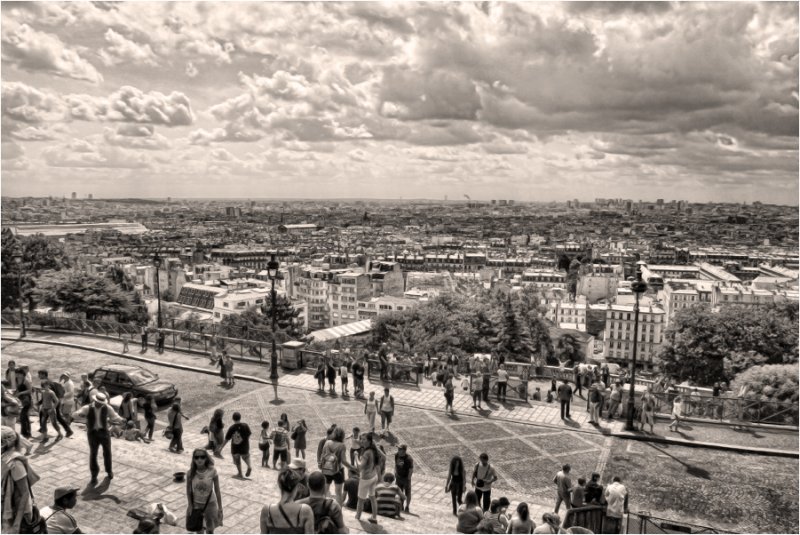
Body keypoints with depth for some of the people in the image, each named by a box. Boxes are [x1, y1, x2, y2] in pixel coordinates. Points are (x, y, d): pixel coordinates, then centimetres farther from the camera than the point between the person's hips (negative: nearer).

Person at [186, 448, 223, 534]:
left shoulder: (212, 471, -19)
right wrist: (190, 505, -4)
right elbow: (188, 490, -1)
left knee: (210, 529, 12)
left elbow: (217, 490, -11)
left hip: (210, 503, -1)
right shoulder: (191, 472, -15)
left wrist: (220, 508, -7)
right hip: (196, 503, 1)